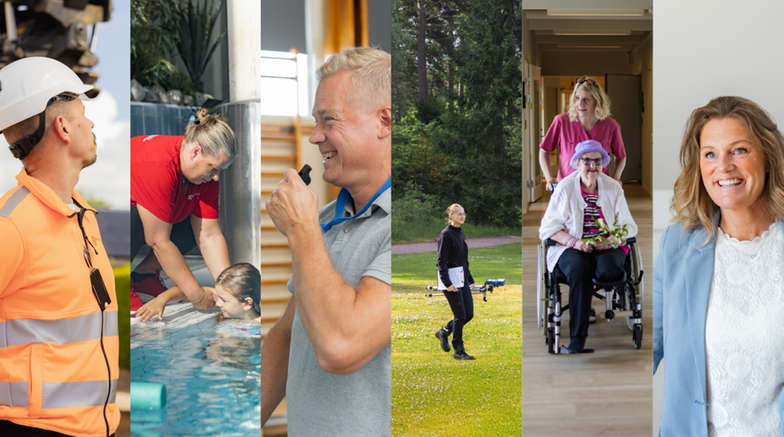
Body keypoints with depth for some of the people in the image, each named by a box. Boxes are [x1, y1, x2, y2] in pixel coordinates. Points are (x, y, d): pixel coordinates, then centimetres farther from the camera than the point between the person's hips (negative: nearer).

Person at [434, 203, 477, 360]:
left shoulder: (461, 233, 14)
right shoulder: (446, 234, -12)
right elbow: (441, 261, -16)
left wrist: (470, 279, 21)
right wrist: (447, 283, -21)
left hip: (462, 278, 8)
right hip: (451, 278, -8)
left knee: (469, 314, 5)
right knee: (460, 315, -5)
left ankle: (444, 332, 25)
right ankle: (459, 351, 5)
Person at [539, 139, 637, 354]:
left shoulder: (613, 187, 9)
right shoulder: (565, 187, 2)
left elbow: (628, 226, 9)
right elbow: (548, 228, 0)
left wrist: (612, 240, -13)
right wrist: (574, 242, -17)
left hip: (607, 247, 2)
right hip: (571, 247, -2)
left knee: (608, 270, -34)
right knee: (580, 271, -35)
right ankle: (577, 341, -35)